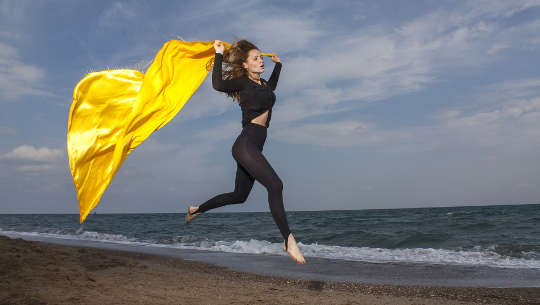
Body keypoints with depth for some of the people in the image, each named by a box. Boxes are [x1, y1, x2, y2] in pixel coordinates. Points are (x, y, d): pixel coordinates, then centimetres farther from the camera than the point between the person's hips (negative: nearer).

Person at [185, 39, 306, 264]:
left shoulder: (262, 84, 20)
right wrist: (219, 54, -14)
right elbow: (218, 84, -21)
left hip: (255, 147, 9)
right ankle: (288, 241, -20)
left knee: (239, 196, 18)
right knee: (275, 185, -22)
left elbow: (271, 87, 45)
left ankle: (196, 210, 35)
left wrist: (277, 65, 45)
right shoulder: (242, 82, -3)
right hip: (246, 143, -9)